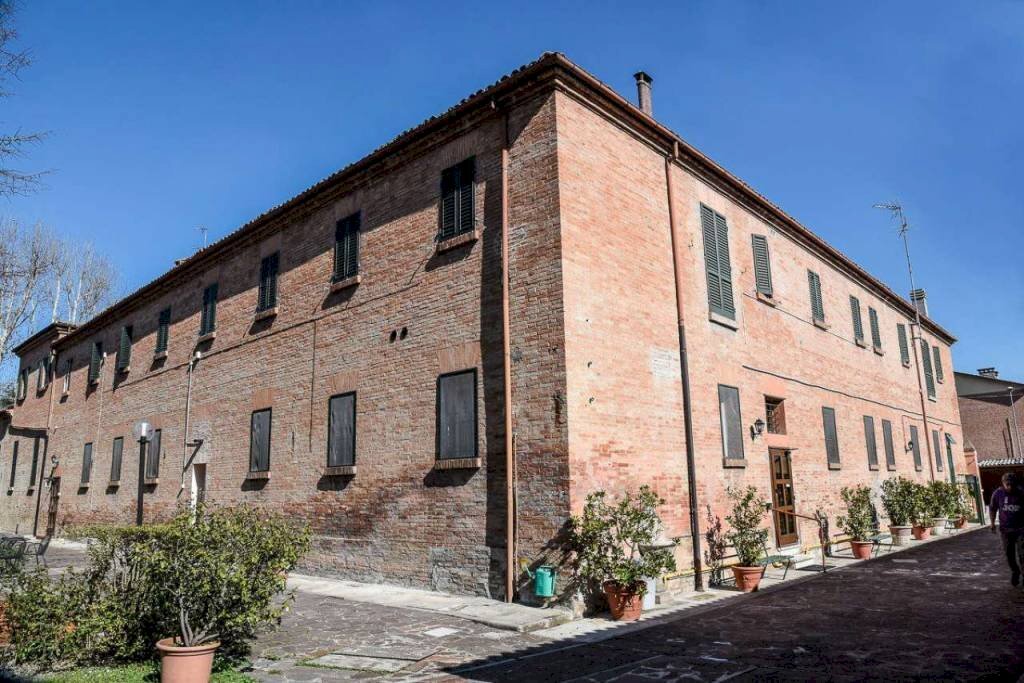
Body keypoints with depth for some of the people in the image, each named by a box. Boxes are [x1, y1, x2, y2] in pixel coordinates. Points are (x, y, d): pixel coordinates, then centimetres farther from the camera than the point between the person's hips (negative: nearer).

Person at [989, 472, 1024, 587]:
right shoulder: (998, 493, -7)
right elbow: (992, 508, 8)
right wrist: (992, 523, 4)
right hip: (1005, 529, 2)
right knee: (1009, 554, 12)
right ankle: (1014, 572, 36)